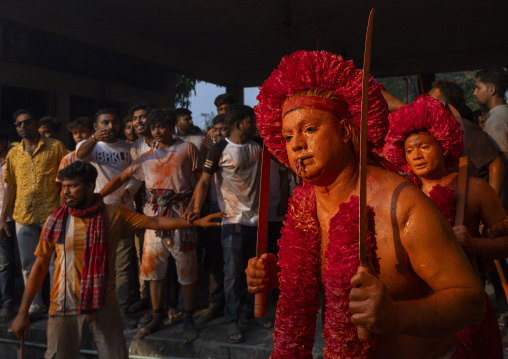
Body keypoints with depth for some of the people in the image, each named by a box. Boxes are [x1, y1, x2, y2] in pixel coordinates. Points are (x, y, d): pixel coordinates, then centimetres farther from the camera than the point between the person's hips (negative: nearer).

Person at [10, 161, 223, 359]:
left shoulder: (114, 215, -5)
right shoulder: (55, 221, -3)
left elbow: (155, 222, -5)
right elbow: (40, 266, 2)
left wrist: (196, 222, -11)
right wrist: (23, 312, 1)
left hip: (104, 306, 0)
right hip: (64, 308, 0)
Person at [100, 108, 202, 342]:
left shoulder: (187, 149, 4)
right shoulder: (147, 157, 14)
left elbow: (200, 179, 3)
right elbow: (122, 178, 13)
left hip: (181, 212, -4)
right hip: (156, 214, 4)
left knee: (186, 268, 1)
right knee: (153, 266, 7)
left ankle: (188, 320, 14)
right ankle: (157, 318, 22)